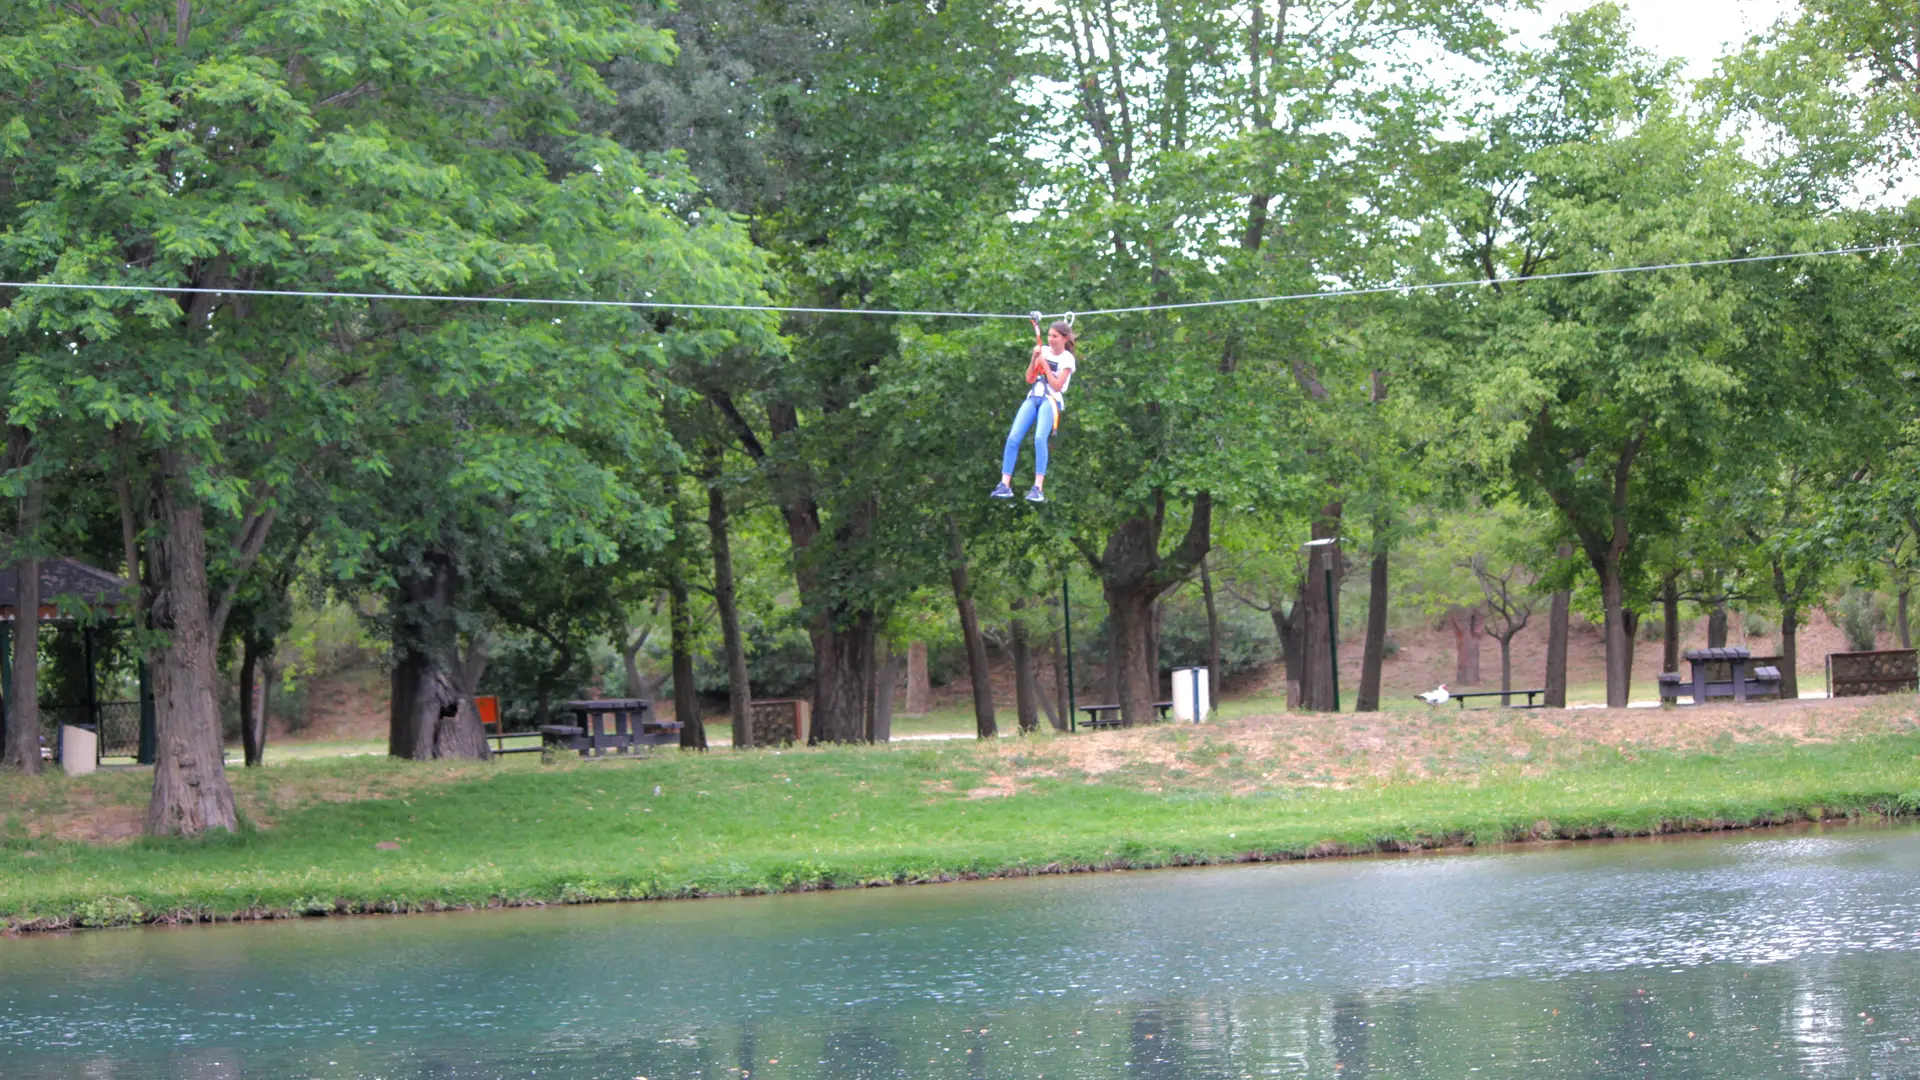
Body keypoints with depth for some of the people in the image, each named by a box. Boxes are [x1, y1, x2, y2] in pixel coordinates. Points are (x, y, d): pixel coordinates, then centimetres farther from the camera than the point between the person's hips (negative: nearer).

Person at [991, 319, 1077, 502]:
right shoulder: (1044, 350, 15)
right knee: (1013, 438, -13)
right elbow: (1029, 378, 12)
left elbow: (1057, 385, -9)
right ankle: (1005, 485, -13)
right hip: (1033, 398, 5)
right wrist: (1034, 357, -1)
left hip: (1051, 400, -5)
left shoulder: (1067, 359, 0)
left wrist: (1044, 363, -9)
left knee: (1040, 438, -29)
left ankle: (1038, 488, -32)